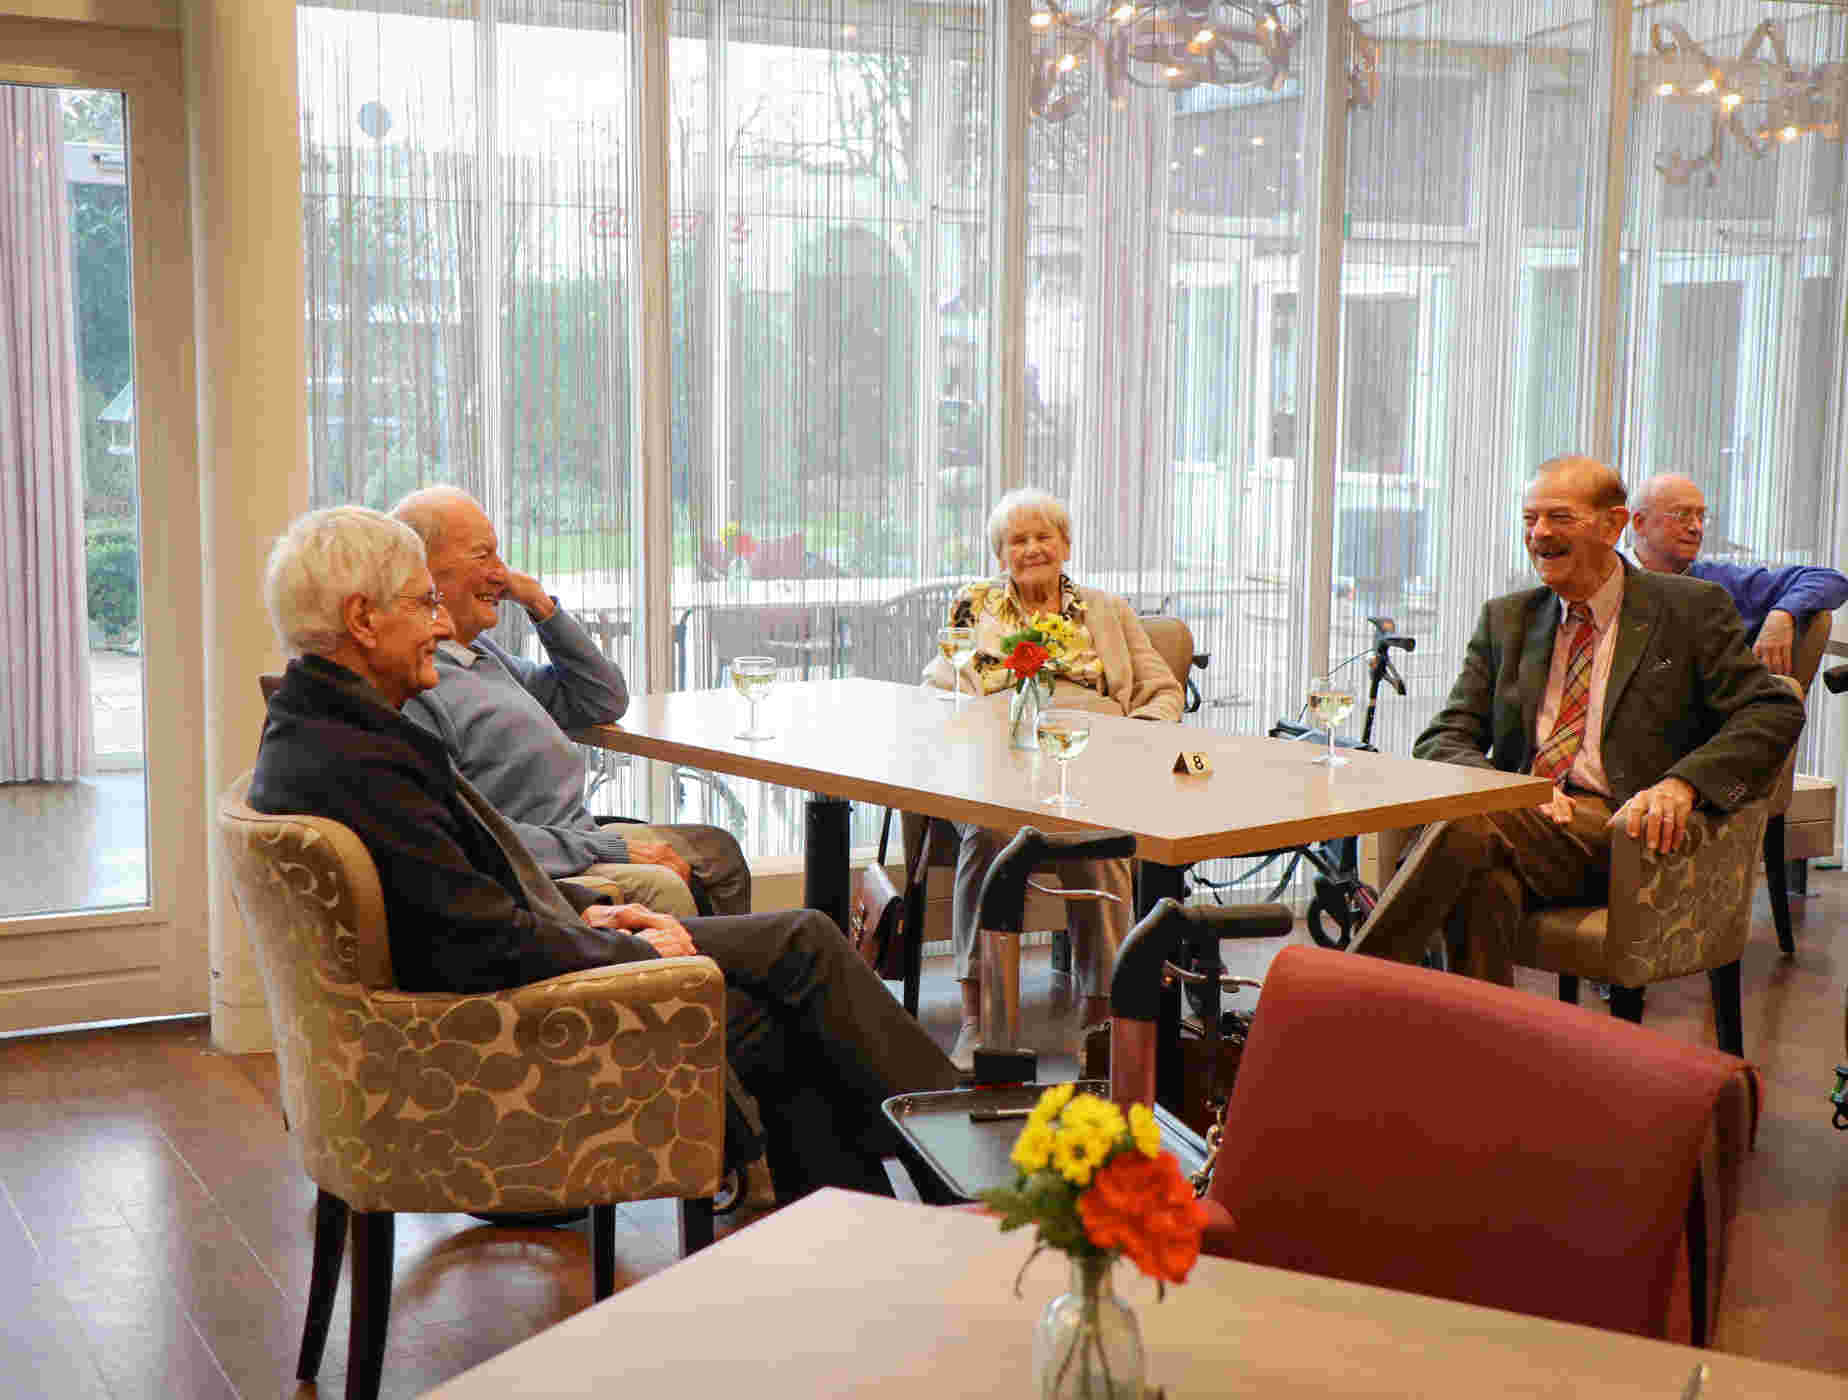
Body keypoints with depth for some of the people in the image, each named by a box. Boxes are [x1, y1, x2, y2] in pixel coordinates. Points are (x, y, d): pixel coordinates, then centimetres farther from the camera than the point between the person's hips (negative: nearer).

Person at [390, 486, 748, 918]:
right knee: (657, 885, -29)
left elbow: (604, 702, 21)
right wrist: (606, 849, -22)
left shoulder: (481, 650, 14)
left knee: (716, 849, 14)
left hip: (580, 838, 10)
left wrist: (542, 606, 8)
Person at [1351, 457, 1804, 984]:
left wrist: (1682, 783, -18)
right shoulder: (1505, 619, 21)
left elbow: (1774, 711, 1)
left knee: (1471, 824, -32)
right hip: (1522, 821, 3)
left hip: (1620, 831, -3)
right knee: (1482, 883, -36)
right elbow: (1443, 739, 14)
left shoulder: (1691, 609, 10)